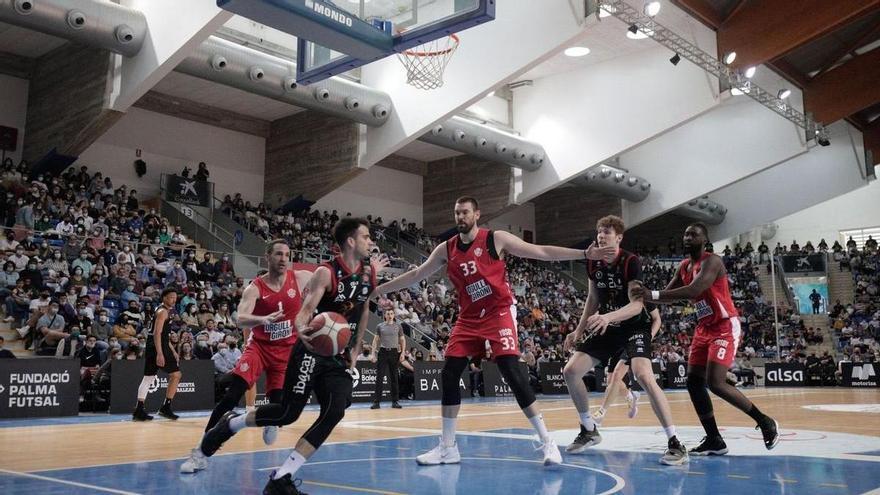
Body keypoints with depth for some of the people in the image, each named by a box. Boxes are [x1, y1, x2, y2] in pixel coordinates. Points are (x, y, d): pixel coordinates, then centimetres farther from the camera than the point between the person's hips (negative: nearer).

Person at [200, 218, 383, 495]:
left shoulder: (369, 274, 4)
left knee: (334, 414, -12)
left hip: (340, 356, 6)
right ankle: (230, 424, 24)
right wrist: (302, 331, -45)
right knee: (288, 413, -4)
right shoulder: (326, 273, -16)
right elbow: (305, 311, -23)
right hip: (312, 350, -6)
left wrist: (355, 349, 19)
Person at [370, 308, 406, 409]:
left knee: (394, 378, 4)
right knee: (379, 377, -4)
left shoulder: (398, 326, 6)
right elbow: (375, 340, 6)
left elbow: (402, 340, 8)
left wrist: (402, 353, -2)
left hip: (394, 352, 1)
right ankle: (376, 401, -2)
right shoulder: (380, 326, 5)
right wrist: (373, 354, -2)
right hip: (382, 352, -1)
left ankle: (395, 401, 11)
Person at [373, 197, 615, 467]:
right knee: (448, 375, 0)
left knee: (512, 373, -16)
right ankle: (448, 447, 13)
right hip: (469, 318, 5)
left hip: (499, 313, -5)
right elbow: (416, 275, 14)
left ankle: (547, 441, -6)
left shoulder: (496, 239, -7)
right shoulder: (446, 249, 5)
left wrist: (584, 254, -13)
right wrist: (378, 289, 16)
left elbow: (541, 252, -7)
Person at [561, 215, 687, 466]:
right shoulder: (593, 263, -1)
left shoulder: (630, 261, -19)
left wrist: (608, 317, -44)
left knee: (643, 376, -30)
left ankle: (674, 443, -18)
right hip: (606, 327, 7)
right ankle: (589, 430, 18)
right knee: (570, 371, -2)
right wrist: (580, 329, 12)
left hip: (635, 326, -6)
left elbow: (636, 305, -27)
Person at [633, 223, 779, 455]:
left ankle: (765, 422, 4)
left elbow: (694, 290, -32)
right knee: (694, 382, 1)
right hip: (704, 329, 9)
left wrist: (653, 294, -34)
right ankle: (714, 440, 9)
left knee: (716, 383, -16)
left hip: (725, 327, -9)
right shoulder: (684, 266, 10)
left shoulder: (711, 262, -17)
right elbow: (669, 294, 17)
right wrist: (647, 296, -3)